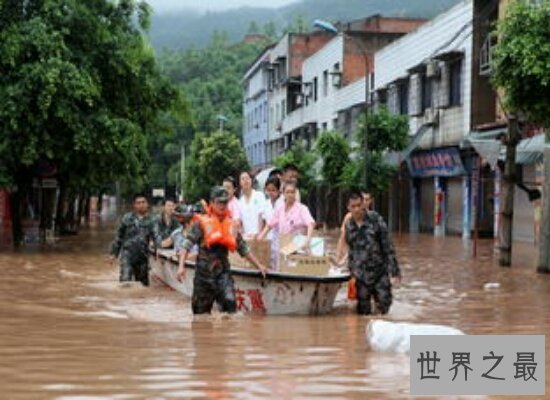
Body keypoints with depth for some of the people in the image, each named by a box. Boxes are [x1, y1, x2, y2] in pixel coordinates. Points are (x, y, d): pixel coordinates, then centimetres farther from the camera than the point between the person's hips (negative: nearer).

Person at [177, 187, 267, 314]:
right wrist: (181, 266, -25)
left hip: (223, 273, 2)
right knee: (201, 313, 7)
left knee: (229, 301, -22)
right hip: (204, 273, -2)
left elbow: (244, 249, 19)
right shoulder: (202, 223, -4)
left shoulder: (231, 225, 9)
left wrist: (259, 265, 18)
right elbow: (187, 245, -12)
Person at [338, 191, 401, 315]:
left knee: (384, 305, -6)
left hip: (379, 271, -3)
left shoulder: (375, 219, -7)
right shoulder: (348, 225, 5)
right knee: (363, 311, 4)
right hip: (361, 276, 3)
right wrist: (351, 272, 18)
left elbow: (388, 246, -6)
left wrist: (394, 271, -9)